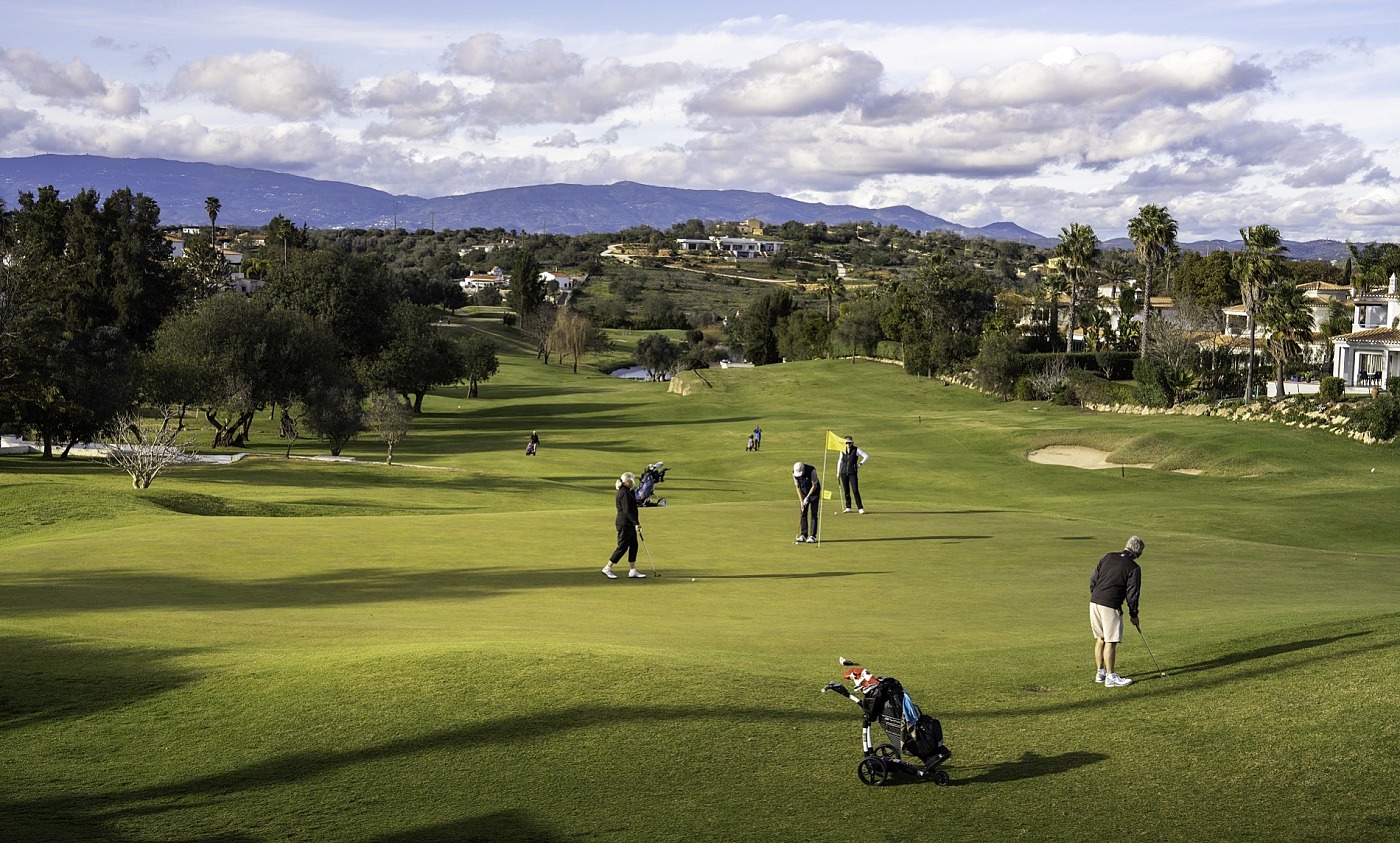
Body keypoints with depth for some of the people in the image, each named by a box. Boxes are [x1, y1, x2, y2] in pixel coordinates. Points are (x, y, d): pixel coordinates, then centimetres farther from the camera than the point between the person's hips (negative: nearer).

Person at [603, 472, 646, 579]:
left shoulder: (625, 491, 14)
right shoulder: (624, 493, -18)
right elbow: (627, 511, -22)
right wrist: (636, 523, -21)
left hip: (629, 523, 10)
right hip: (625, 523, -10)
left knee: (633, 545, 9)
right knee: (622, 546, -5)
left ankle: (632, 571, 12)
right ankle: (607, 568, 2)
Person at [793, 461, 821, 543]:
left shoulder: (811, 470, -28)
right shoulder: (794, 473, -15)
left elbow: (814, 485, -19)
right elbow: (798, 487, -7)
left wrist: (807, 498, -19)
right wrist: (801, 501, -13)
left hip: (814, 492, -4)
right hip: (803, 492, 4)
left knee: (813, 514, -9)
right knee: (802, 514, 0)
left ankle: (812, 536, -10)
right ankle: (803, 535, 5)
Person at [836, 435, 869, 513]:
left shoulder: (856, 450, -3)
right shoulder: (843, 450, 7)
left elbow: (866, 456, 1)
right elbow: (840, 461, 17)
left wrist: (860, 464, -3)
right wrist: (838, 472, 15)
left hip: (853, 473, -4)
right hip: (844, 472, 4)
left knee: (855, 490, -10)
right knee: (846, 491, 7)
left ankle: (860, 508, -8)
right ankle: (848, 508, 16)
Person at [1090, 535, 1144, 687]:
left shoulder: (1107, 557, 11)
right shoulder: (1133, 568, -5)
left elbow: (1093, 581, 12)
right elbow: (1132, 593, -4)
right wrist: (1133, 615, 8)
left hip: (1094, 602, 6)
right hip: (1110, 606, -6)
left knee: (1100, 638, 17)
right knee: (1111, 642, -1)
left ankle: (1100, 673, 24)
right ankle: (1110, 677, 3)